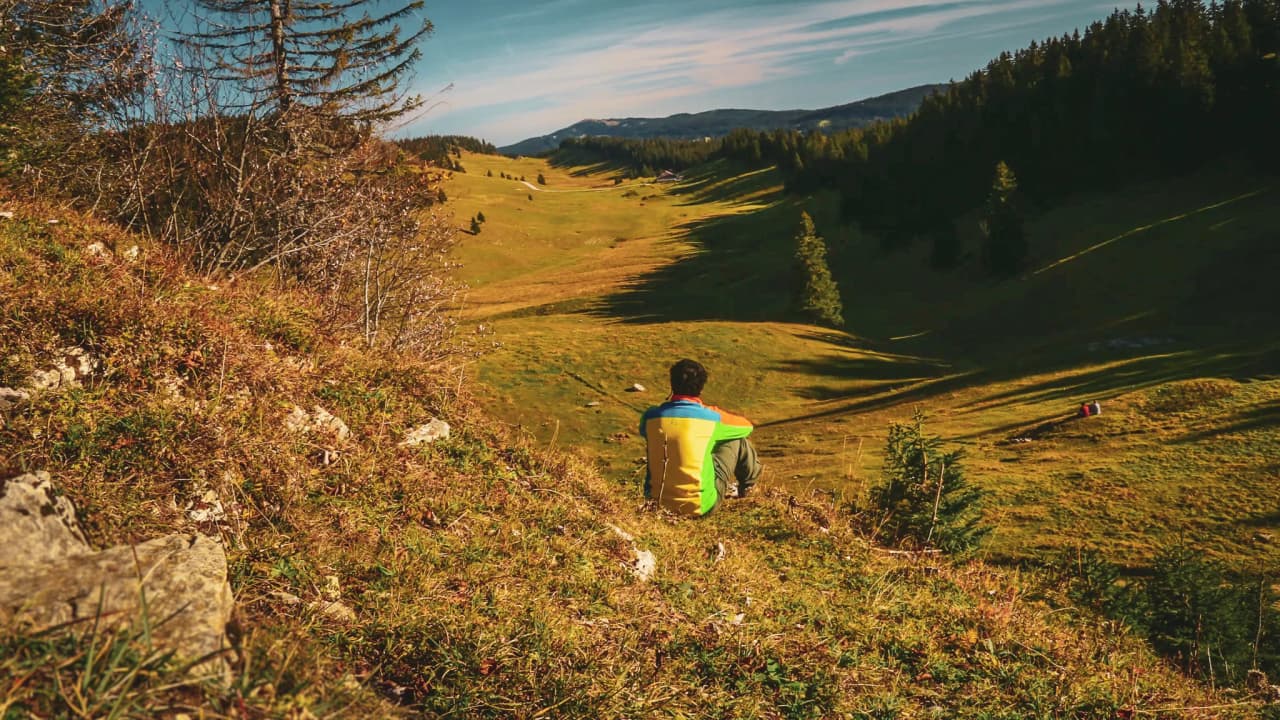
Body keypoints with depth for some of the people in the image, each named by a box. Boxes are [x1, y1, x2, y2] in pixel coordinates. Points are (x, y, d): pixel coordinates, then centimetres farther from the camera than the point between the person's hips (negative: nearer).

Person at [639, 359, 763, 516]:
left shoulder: (650, 416, -5)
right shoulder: (711, 417, -11)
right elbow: (747, 426, 10)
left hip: (658, 502, 4)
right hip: (700, 506, -4)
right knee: (738, 441, 11)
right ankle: (748, 484, 42)